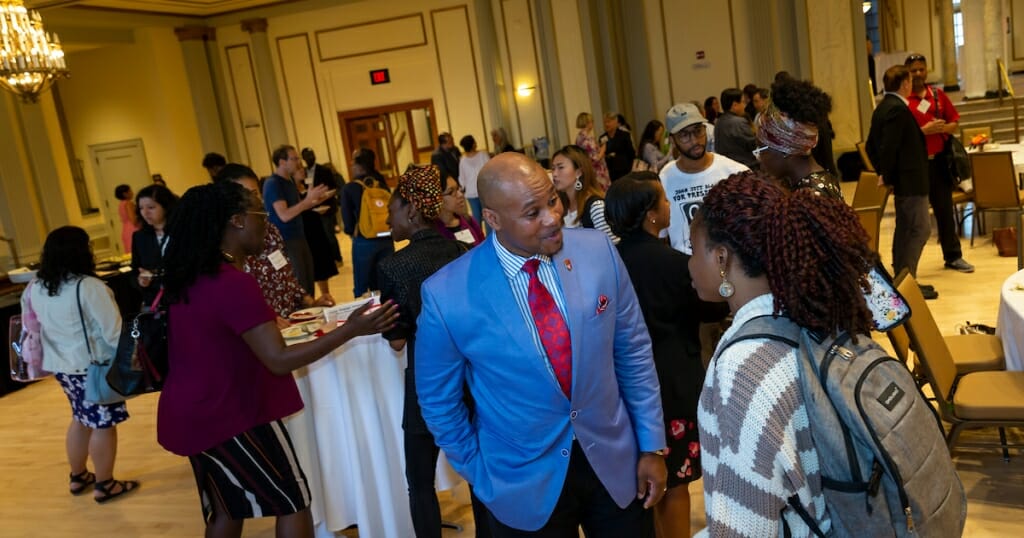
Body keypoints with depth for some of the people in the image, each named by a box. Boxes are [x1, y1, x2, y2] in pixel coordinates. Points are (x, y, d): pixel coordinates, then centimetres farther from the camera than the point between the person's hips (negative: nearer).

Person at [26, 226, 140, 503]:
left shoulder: (36, 287, 1)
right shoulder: (88, 287, -22)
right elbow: (114, 332, -20)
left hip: (62, 365, 8)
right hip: (93, 366, -7)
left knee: (81, 419, 23)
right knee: (103, 424, 6)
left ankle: (78, 477, 35)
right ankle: (105, 485, 16)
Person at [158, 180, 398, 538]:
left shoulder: (188, 278, 4)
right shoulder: (234, 283, -24)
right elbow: (279, 360, -28)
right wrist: (350, 329, -31)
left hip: (193, 413, 9)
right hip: (229, 416, -9)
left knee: (226, 509, 21)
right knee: (293, 503, 4)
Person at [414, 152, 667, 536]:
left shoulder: (599, 251, -11)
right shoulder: (447, 294, -18)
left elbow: (633, 353, 0)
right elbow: (439, 401, -4)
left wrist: (652, 446, 2)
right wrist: (482, 477, 2)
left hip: (616, 465, 2)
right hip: (524, 486, -2)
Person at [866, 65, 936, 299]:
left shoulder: (883, 107, 12)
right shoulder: (898, 109, -18)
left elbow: (871, 145, 14)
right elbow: (888, 147, -24)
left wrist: (882, 172, 12)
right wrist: (887, 176, -15)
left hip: (902, 180, 10)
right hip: (910, 180, -10)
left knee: (904, 228, 15)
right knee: (920, 228, -6)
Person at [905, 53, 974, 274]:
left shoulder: (938, 95, 9)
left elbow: (955, 124, 11)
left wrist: (942, 128, -9)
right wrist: (924, 130, -20)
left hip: (939, 160, 5)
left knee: (945, 209, 11)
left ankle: (953, 256, 21)